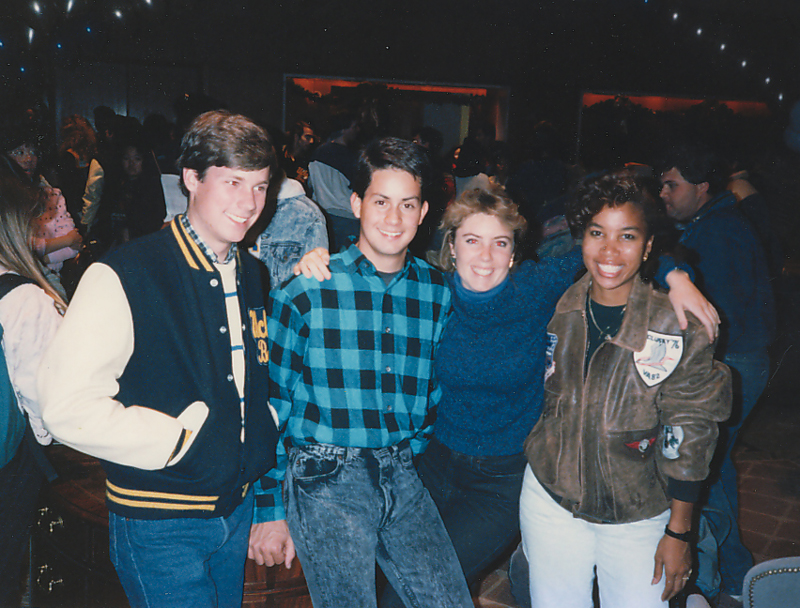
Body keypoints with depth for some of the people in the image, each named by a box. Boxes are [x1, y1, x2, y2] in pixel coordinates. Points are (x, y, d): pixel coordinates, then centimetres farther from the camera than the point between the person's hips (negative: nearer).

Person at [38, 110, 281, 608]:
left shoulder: (251, 276, 6)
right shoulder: (122, 277, -18)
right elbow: (69, 408, -24)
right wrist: (180, 437, -19)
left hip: (237, 508, 7)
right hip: (159, 526, -6)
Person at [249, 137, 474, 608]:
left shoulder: (438, 294, 4)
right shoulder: (306, 294, -7)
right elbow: (270, 404, -3)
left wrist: (411, 457, 12)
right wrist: (269, 509, -2)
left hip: (403, 476, 4)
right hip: (326, 482, -4)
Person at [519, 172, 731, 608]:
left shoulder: (677, 328, -16)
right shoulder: (557, 309, -5)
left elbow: (688, 437, -10)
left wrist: (679, 532, -6)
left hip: (638, 517, -2)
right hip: (550, 501, 3)